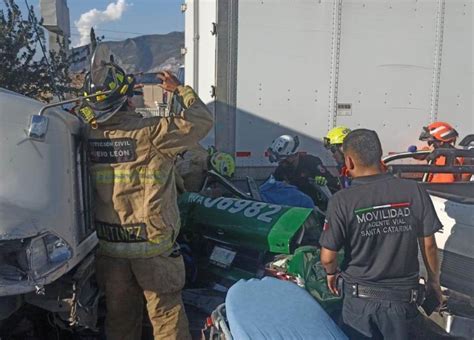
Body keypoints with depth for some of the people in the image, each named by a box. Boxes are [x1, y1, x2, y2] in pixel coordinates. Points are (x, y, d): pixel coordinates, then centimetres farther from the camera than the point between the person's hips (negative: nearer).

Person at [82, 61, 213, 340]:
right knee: (166, 313, 9)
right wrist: (180, 89, 0)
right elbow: (201, 120, -13)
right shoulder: (150, 132, -20)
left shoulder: (88, 134, -5)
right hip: (152, 243, -5)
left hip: (108, 245, 5)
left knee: (120, 315, 21)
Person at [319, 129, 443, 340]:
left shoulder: (342, 201, -20)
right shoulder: (414, 191, -13)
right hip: (402, 296, 2)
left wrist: (331, 273, 8)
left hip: (359, 298, -2)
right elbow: (429, 245, -4)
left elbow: (327, 257, -15)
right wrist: (434, 282, 13)